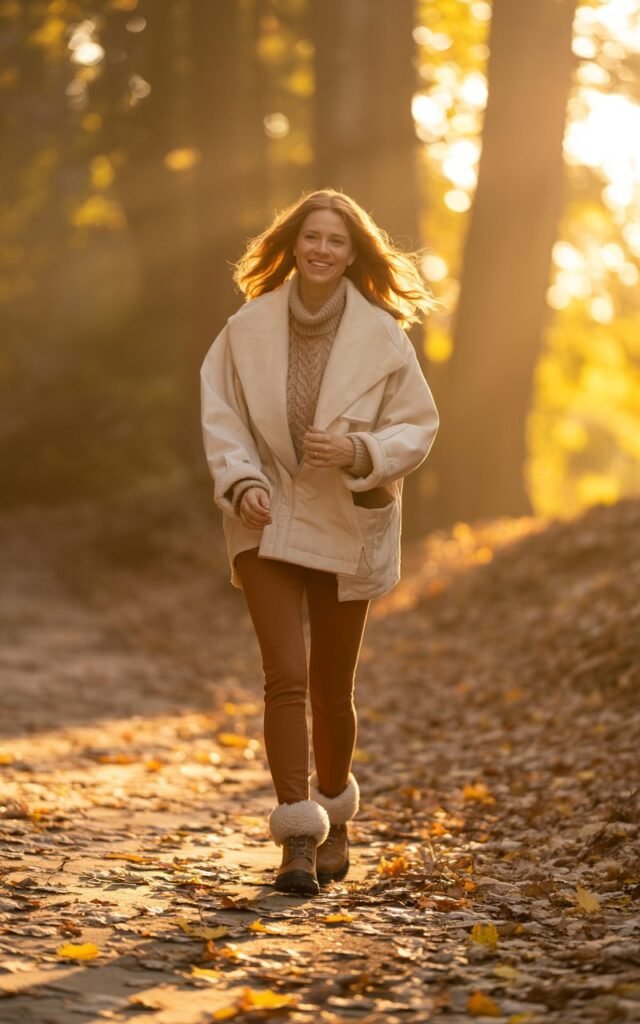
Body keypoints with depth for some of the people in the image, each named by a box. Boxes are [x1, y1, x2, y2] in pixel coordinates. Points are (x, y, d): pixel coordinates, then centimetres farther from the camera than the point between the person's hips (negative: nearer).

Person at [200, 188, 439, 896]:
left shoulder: (382, 337, -7)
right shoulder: (248, 329, -4)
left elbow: (417, 427, -2)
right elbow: (221, 417, 0)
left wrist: (360, 451, -20)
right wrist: (242, 481, -16)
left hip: (347, 529, 0)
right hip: (267, 525, 0)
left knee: (332, 688, 11)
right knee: (286, 676, -12)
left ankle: (334, 818, 33)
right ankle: (297, 841, -10)